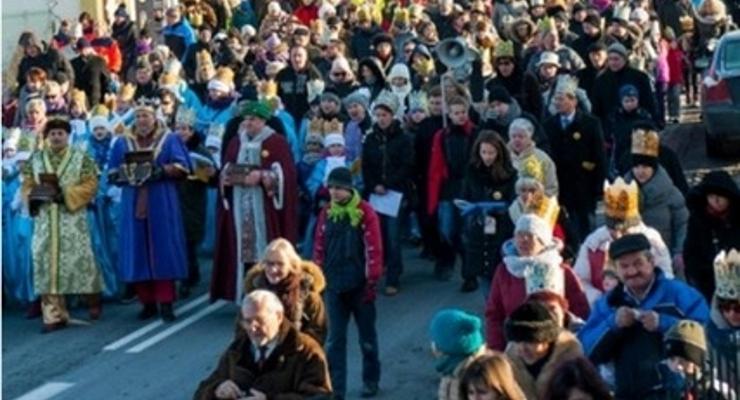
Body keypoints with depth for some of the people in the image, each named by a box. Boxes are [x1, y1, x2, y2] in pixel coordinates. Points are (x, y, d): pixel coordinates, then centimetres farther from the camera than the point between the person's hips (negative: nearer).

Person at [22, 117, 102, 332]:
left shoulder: (81, 158, 4)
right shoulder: (35, 159, 12)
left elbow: (90, 185, -3)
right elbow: (27, 185, 12)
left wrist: (67, 195, -16)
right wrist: (34, 197, -9)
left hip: (73, 220, -2)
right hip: (45, 220, 2)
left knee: (78, 259, -3)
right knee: (47, 262, -3)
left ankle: (93, 300, 21)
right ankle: (54, 315, -1)